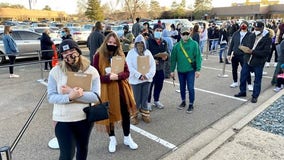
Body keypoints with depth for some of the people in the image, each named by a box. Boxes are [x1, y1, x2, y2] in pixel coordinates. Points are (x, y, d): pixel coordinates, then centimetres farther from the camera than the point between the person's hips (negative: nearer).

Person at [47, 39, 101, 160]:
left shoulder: (91, 71, -8)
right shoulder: (55, 71, -9)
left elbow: (96, 96, -16)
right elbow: (51, 97, -11)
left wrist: (72, 92, -25)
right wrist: (70, 97, -29)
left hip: (85, 118, 2)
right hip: (63, 120, -1)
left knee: (83, 149, 23)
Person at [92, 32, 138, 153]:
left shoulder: (120, 55, 4)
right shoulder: (98, 55, -7)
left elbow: (127, 72, -1)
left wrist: (117, 76, -20)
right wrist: (108, 77, -24)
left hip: (120, 88, 3)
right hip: (106, 90, -3)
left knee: (125, 113, 11)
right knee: (108, 113, 11)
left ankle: (127, 138, 31)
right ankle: (112, 139, 32)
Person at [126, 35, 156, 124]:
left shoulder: (148, 52, 6)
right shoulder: (131, 53, -4)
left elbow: (153, 65, 1)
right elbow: (129, 66, -12)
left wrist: (148, 75, -13)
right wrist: (139, 75, -19)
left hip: (147, 79, 3)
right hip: (136, 80, -3)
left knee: (145, 98, 12)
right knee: (137, 99, 2)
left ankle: (145, 114, 26)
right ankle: (134, 116, 19)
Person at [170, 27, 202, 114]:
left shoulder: (194, 44, -6)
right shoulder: (177, 46, 0)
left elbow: (198, 57, -8)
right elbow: (173, 59, 4)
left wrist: (198, 69, -13)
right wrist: (172, 70, 4)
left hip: (191, 70, -3)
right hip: (180, 70, 3)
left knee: (190, 88, 1)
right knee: (182, 87, 15)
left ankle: (191, 105, 16)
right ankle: (183, 102, 34)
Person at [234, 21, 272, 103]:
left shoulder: (267, 38, -11)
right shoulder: (252, 36, 4)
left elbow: (266, 52, -18)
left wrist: (252, 51, -23)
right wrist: (246, 49, -5)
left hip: (258, 63, -5)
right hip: (247, 61, 5)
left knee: (257, 80, 8)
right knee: (243, 77, 13)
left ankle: (255, 96, 22)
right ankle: (242, 92, 32)